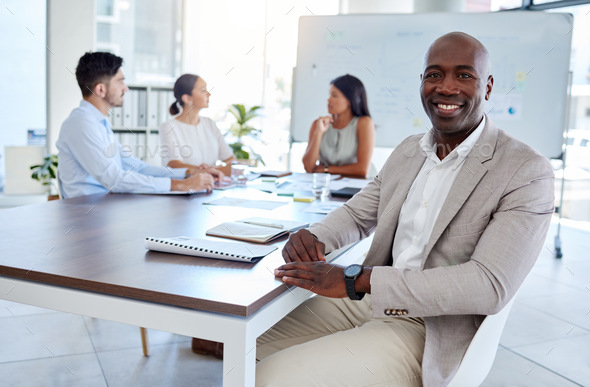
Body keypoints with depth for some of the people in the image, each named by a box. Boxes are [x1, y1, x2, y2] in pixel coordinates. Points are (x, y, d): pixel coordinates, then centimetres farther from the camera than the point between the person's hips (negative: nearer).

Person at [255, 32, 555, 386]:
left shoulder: (528, 173, -12)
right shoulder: (407, 151, 11)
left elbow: (490, 285, -22)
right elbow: (357, 214, 21)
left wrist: (355, 279, -27)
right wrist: (313, 239, -5)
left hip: (426, 328, -6)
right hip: (362, 300, 7)